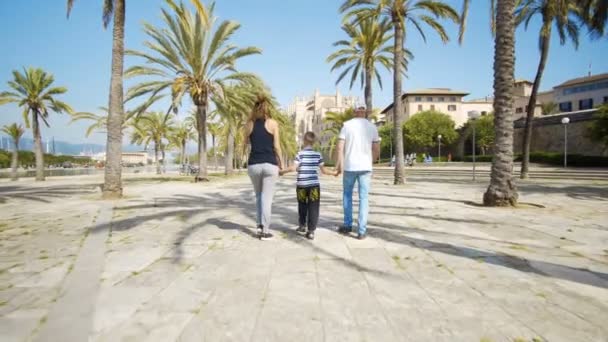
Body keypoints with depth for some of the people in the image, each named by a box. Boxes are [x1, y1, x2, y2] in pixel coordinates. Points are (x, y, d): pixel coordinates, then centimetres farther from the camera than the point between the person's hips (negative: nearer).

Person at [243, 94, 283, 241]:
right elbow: (276, 147, -2)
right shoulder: (273, 123, -2)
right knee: (267, 198, 2)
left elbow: (245, 145, 10)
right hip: (269, 164, -3)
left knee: (259, 196, 21)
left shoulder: (249, 124, 5)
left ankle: (260, 225, 18)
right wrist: (281, 163, 9)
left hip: (253, 164, 3)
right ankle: (265, 231, 4)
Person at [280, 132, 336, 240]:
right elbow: (324, 170, 5)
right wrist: (333, 173, 22)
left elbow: (293, 168, -12)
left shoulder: (300, 154, -4)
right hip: (314, 185, 1)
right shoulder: (318, 155, 3)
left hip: (301, 185, 0)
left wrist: (282, 171, 2)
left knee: (302, 206, 18)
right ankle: (311, 231, -4)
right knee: (313, 208, 1)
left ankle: (302, 226, 32)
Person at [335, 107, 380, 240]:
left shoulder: (347, 125, 0)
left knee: (347, 195, 17)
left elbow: (340, 147, -6)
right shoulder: (372, 126, 5)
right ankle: (362, 231, 2)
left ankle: (347, 225, 21)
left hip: (349, 166, -1)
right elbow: (377, 150, 5)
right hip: (365, 166, 1)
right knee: (364, 198, 4)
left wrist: (339, 164, 3)